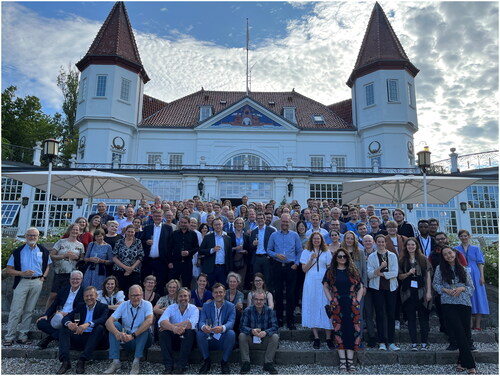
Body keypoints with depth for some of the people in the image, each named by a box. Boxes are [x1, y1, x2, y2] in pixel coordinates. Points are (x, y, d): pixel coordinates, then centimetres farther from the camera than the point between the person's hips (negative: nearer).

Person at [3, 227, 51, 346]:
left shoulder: (43, 251, 8)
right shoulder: (18, 251, 1)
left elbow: (47, 265, 19)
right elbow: (8, 269, 0)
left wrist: (43, 277, 4)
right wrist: (22, 273, -14)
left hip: (37, 283, 2)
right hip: (22, 282, -2)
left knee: (29, 311, 8)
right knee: (16, 310, -4)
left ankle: (23, 336, 17)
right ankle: (9, 337, 7)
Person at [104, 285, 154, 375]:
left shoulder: (147, 305, -9)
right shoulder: (123, 305, -2)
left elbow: (149, 321, -29)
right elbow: (108, 322, -14)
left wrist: (133, 335, -38)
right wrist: (117, 333, -36)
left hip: (142, 340, -2)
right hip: (126, 340, 3)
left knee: (145, 327, -29)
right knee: (115, 325, -18)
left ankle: (136, 362, -27)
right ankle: (115, 361, -22)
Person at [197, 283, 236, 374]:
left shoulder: (231, 306, -2)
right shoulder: (206, 305, 3)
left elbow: (231, 322, -18)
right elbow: (201, 321, -10)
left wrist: (222, 328, -43)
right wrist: (203, 327, -37)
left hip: (223, 339, -1)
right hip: (209, 339, 1)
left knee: (231, 333, -31)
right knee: (199, 333, -26)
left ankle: (224, 362, -9)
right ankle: (207, 361, -4)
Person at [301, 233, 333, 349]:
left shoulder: (327, 252, 12)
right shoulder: (306, 252, 9)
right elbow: (304, 269, 2)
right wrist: (311, 259, -10)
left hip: (324, 283, 0)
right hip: (311, 283, 0)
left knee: (325, 307, -4)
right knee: (312, 308, -2)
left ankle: (328, 338, 0)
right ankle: (316, 337, 3)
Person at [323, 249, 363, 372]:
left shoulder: (353, 271, 11)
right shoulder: (330, 271, 8)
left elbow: (360, 288, 12)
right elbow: (326, 287, 10)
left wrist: (357, 301, 1)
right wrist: (331, 300, -1)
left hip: (352, 305, 1)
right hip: (337, 305, -1)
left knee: (352, 331, -2)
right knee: (339, 331, -2)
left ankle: (350, 361, 6)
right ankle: (342, 361, 6)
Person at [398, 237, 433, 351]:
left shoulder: (423, 259, 4)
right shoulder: (402, 260, 6)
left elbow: (428, 276, 4)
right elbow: (400, 276, 7)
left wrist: (429, 291, -3)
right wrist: (408, 273, -12)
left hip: (421, 292, -1)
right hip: (408, 292, 1)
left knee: (423, 318, 2)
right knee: (411, 318, 3)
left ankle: (424, 343, 11)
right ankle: (413, 343, 8)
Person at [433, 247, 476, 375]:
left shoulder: (464, 269, 10)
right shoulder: (440, 268, 6)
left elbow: (471, 286, 11)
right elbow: (435, 284, 6)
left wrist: (462, 288, -8)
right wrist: (446, 290, -10)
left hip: (464, 303, 2)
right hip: (448, 304, -2)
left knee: (466, 332, 2)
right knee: (459, 332, -8)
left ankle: (462, 362, 16)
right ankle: (470, 364, -2)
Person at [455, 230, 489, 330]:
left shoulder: (476, 249, 9)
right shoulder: (456, 249, 8)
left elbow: (480, 263, 4)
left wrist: (482, 276, -5)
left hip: (474, 276, 0)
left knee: (477, 296, -2)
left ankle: (477, 324, 3)